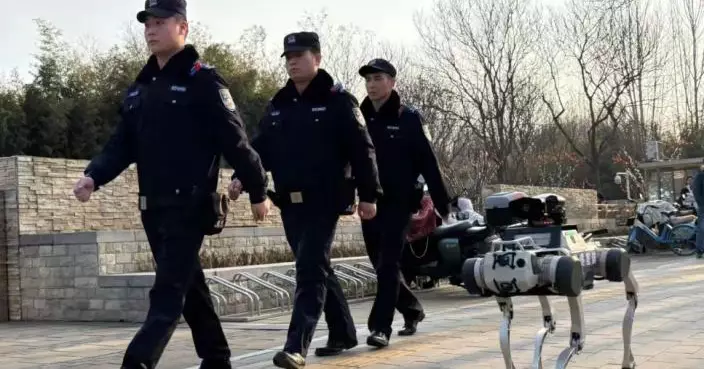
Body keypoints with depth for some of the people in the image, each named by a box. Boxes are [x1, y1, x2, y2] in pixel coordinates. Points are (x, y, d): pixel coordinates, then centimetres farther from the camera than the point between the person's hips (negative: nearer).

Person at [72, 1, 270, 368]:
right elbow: (122, 144, 12)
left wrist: (257, 191, -6)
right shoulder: (139, 87, 15)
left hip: (190, 205, -8)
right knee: (188, 285, 15)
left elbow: (235, 140, -8)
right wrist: (93, 176, -5)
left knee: (167, 291, -10)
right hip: (152, 207, 8)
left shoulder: (202, 81, -8)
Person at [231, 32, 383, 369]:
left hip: (324, 202, -7)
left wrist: (369, 195, -10)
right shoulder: (278, 105, 13)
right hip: (290, 203, 7)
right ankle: (343, 332, 30)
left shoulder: (338, 101, -5)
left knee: (310, 271, -11)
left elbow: (361, 149, -7)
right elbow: (261, 147, 11)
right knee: (317, 269, 15)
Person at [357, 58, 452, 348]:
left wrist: (443, 205, -9)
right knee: (380, 264, 13)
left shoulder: (408, 118, -5)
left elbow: (428, 163, -7)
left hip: (398, 202, -5)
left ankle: (380, 327, -6)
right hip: (369, 202, 5)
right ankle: (412, 310, 33)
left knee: (388, 264, -9)